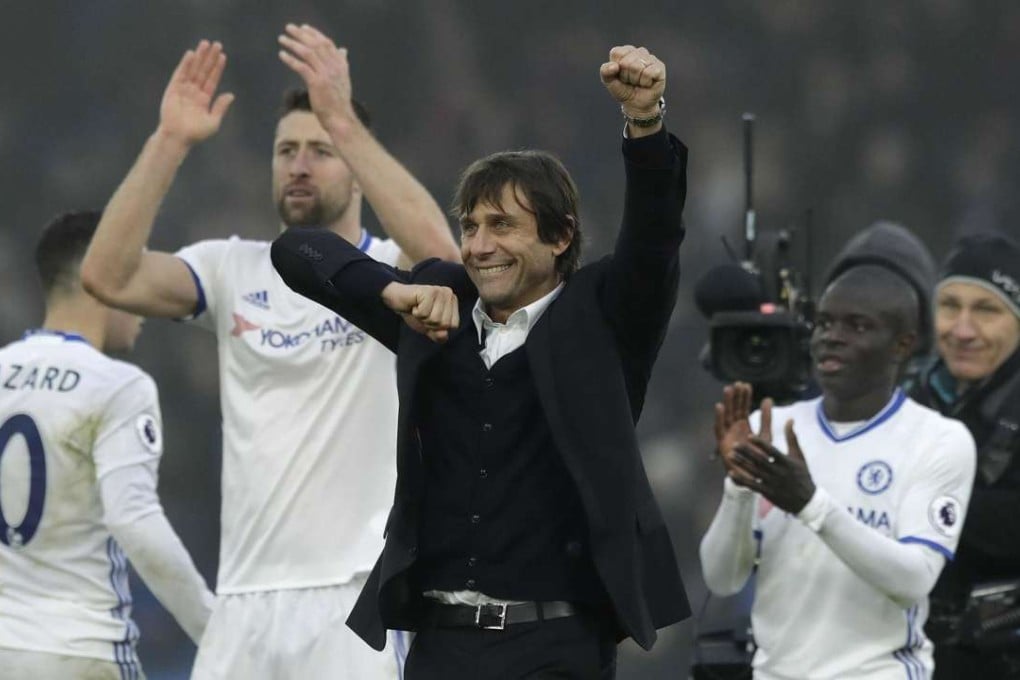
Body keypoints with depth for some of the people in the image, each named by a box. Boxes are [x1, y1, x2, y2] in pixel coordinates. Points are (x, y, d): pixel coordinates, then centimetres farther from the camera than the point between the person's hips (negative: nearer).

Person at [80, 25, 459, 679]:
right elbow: (109, 276, -6)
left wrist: (343, 119, -27)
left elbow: (438, 253, -26)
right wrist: (171, 140, -13)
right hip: (246, 602, 4)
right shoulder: (235, 271, 9)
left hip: (358, 600, -4)